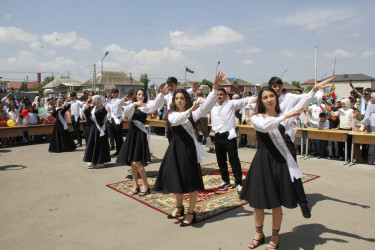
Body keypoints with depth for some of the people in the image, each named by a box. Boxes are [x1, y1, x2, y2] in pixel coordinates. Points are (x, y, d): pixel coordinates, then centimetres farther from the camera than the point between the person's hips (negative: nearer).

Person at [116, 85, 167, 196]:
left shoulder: (146, 106, -2)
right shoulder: (132, 106, 13)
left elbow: (156, 104, -20)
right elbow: (125, 112, -7)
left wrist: (161, 94, -38)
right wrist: (135, 104, -20)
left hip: (140, 134, -6)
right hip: (131, 134, 6)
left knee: (137, 162, -10)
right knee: (132, 162, 9)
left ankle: (146, 185, 4)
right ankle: (136, 185, 22)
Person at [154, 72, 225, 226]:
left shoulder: (193, 113, 2)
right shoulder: (172, 114, 6)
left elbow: (207, 104, -12)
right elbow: (176, 120, -17)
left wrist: (215, 88, -23)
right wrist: (189, 110, -29)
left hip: (189, 148, -3)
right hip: (176, 148, 3)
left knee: (191, 181, 0)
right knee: (176, 179, 15)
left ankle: (191, 213, 16)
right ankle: (179, 207, 39)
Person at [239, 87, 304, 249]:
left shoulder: (283, 116, 8)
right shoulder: (256, 118, -1)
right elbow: (265, 126, -23)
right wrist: (285, 116, -28)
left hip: (280, 161, 1)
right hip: (262, 161, -1)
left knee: (277, 203, 9)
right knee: (258, 202, 9)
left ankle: (275, 237, 29)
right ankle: (259, 234, 32)